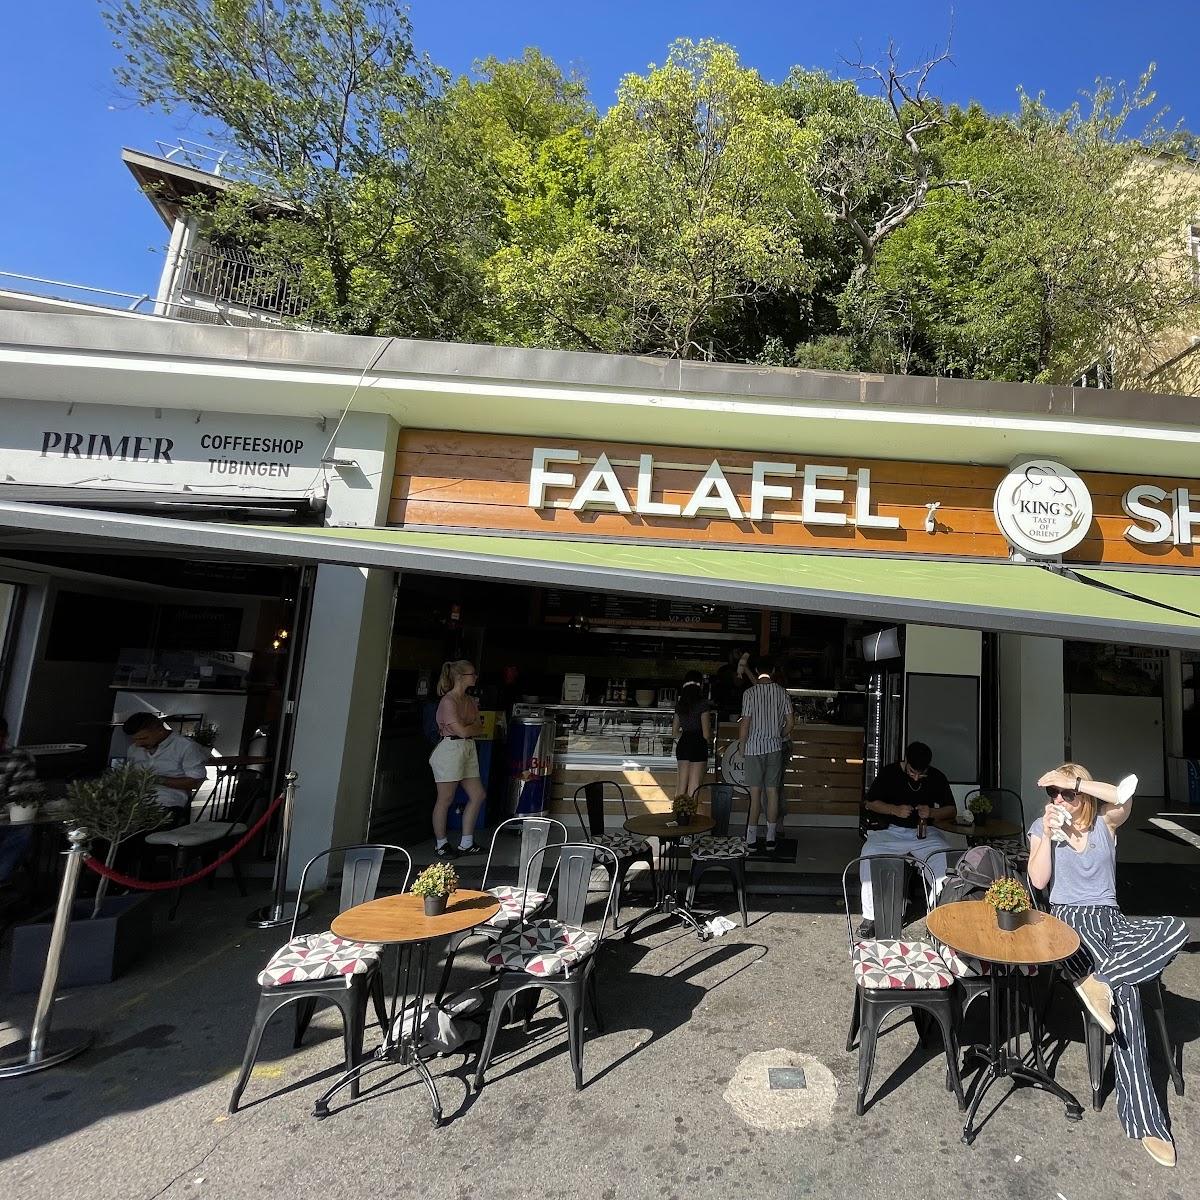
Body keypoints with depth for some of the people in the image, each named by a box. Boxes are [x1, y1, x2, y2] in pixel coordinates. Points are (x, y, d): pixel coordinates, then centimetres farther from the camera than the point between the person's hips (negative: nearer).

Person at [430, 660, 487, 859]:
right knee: (445, 799, 2)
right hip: (450, 749, -9)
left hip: (468, 749, 9)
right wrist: (475, 725, 0)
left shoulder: (470, 701, 13)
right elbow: (463, 731, -19)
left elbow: (480, 729, 10)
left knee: (478, 795, 8)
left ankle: (466, 843, 19)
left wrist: (468, 727, -8)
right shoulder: (448, 702, -14)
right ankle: (442, 844, 17)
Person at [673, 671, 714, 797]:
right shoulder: (703, 703, -10)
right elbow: (706, 733, -13)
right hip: (698, 745, -6)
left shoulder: (679, 704, 9)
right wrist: (710, 743, 7)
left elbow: (674, 732, 13)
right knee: (693, 791, -1)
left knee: (680, 789, 11)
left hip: (682, 745, 6)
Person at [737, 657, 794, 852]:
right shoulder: (782, 693, 1)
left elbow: (745, 723, -11)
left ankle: (752, 839, 4)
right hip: (775, 748, 3)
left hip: (754, 748, -3)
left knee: (755, 793, 1)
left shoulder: (750, 693, -10)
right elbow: (790, 722, 2)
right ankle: (771, 838, 12)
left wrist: (742, 746, 2)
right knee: (773, 792, 7)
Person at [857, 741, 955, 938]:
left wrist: (931, 813, -13)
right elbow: (869, 802, 0)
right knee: (869, 854, -31)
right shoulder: (889, 772, -4)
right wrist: (894, 809, -18)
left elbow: (951, 810, 9)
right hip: (890, 831, -2)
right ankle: (870, 917, -21)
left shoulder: (937, 778, 2)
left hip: (924, 832, 2)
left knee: (946, 857, -29)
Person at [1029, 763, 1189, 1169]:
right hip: (1068, 917, -3)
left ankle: (1096, 979, -35)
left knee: (1176, 928, -30)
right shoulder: (1041, 826, 2)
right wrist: (1048, 835, -16)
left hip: (1110, 917, 3)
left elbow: (1124, 799, -22)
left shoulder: (1105, 822, 4)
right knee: (1126, 992, -27)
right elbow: (1038, 880, -8)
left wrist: (1076, 781, -23)